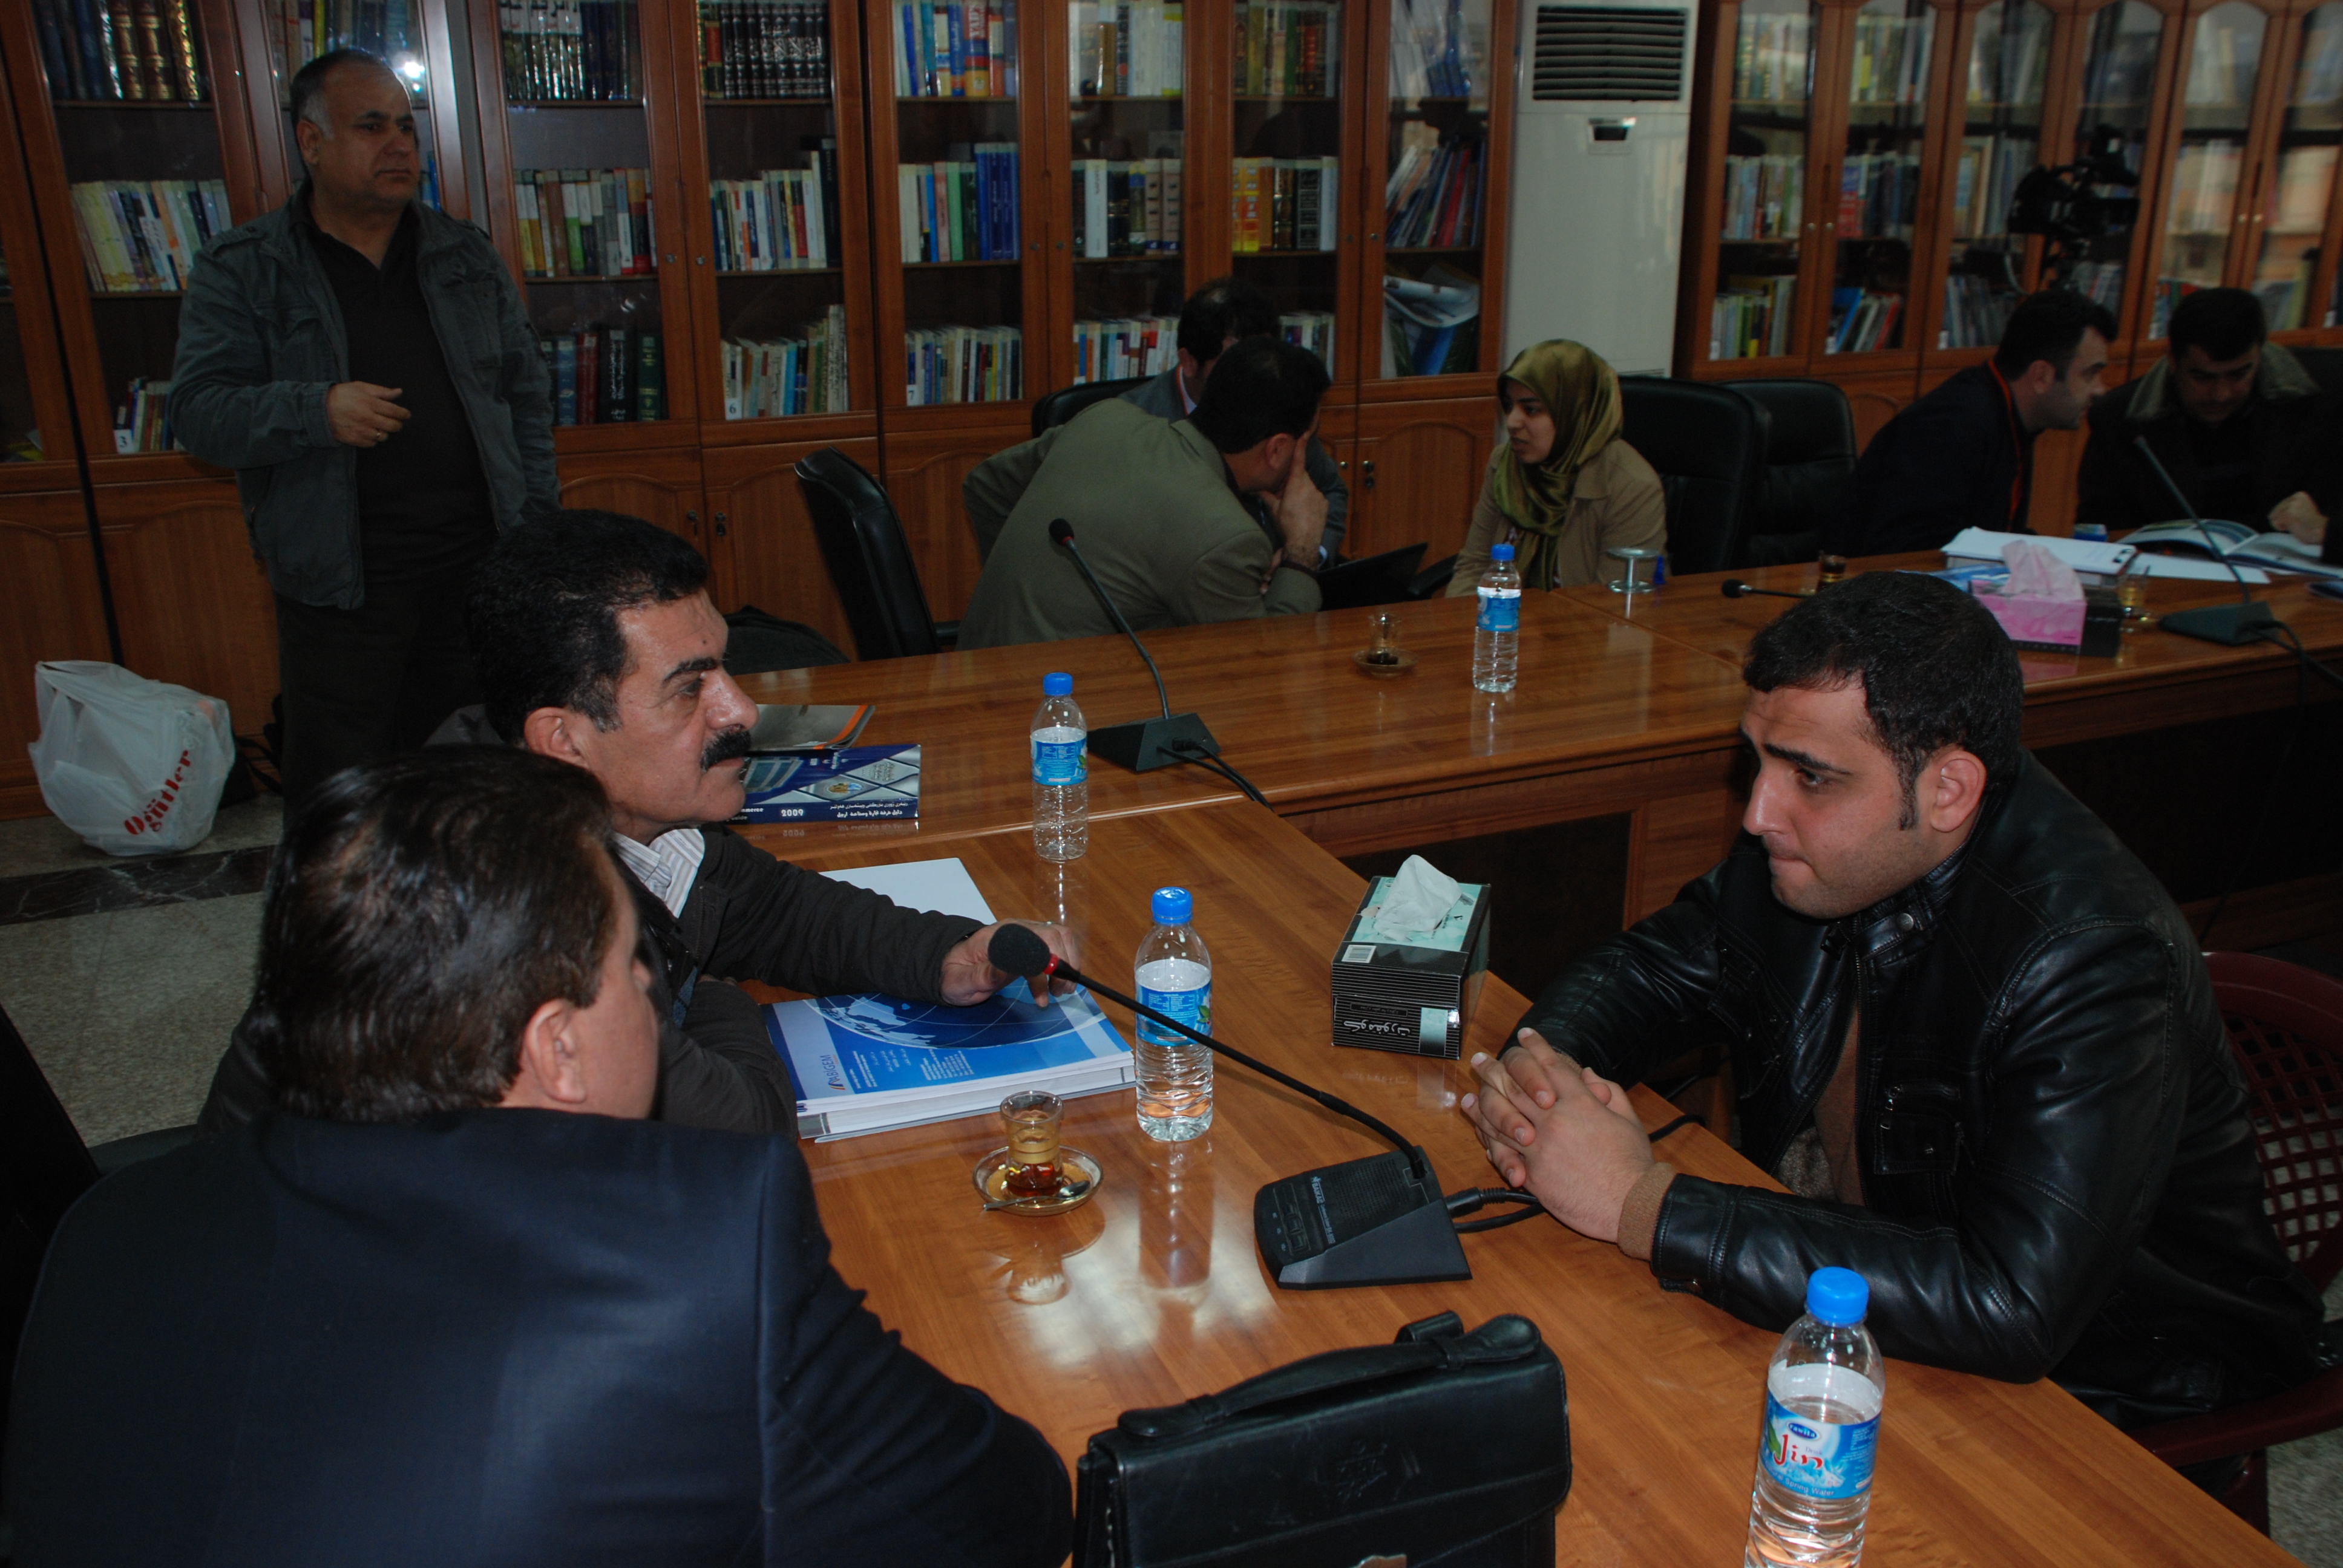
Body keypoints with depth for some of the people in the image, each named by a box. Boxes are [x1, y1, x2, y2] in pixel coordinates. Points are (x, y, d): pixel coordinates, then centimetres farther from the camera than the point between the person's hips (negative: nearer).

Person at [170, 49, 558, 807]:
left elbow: (525, 388, 13)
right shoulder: (240, 272, -1)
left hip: (479, 562, 3)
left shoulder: (467, 254, 10)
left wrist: (536, 517, 6)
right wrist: (316, 410, -26)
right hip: (338, 580, -3)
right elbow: (198, 409, -7)